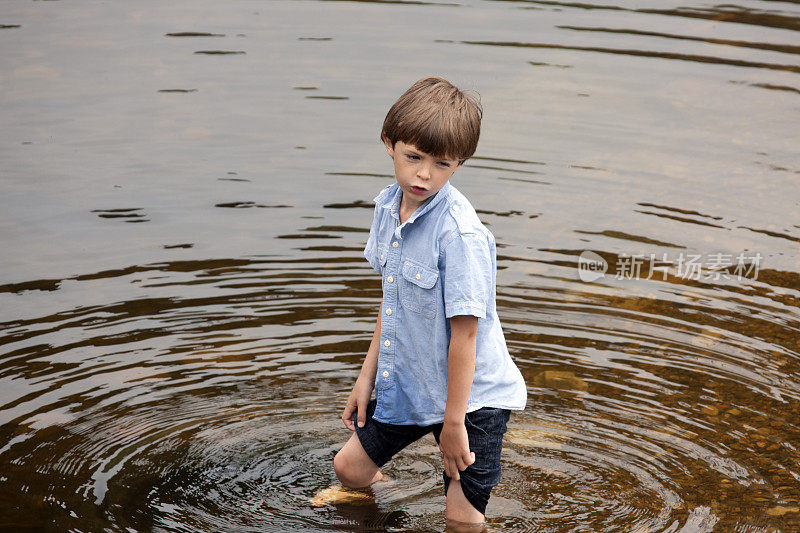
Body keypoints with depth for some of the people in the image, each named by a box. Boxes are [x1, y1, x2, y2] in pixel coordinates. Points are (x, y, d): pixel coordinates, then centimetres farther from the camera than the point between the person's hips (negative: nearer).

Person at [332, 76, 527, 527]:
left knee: (462, 515, -4)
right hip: (407, 384, 8)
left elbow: (464, 329, -24)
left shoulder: (459, 233, -28)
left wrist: (454, 422, -20)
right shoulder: (388, 205, -3)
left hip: (471, 395, -8)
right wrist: (368, 375, 14)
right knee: (350, 468, 21)